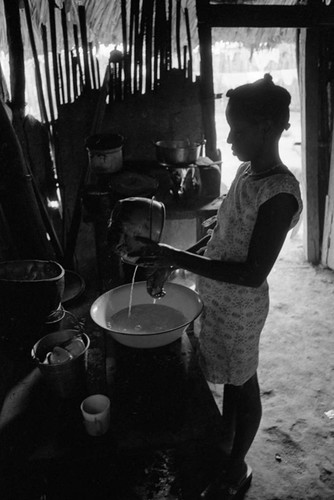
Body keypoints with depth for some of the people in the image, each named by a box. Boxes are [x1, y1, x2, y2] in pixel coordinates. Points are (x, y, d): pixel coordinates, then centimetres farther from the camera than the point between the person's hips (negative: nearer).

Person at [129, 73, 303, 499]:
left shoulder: (279, 194, -27)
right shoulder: (247, 170, 1)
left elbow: (252, 274, -28)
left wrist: (180, 258, -28)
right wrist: (177, 257, 2)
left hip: (239, 308, -8)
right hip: (216, 297, 8)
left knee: (241, 384, 13)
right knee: (229, 379, 25)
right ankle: (226, 445, 49)